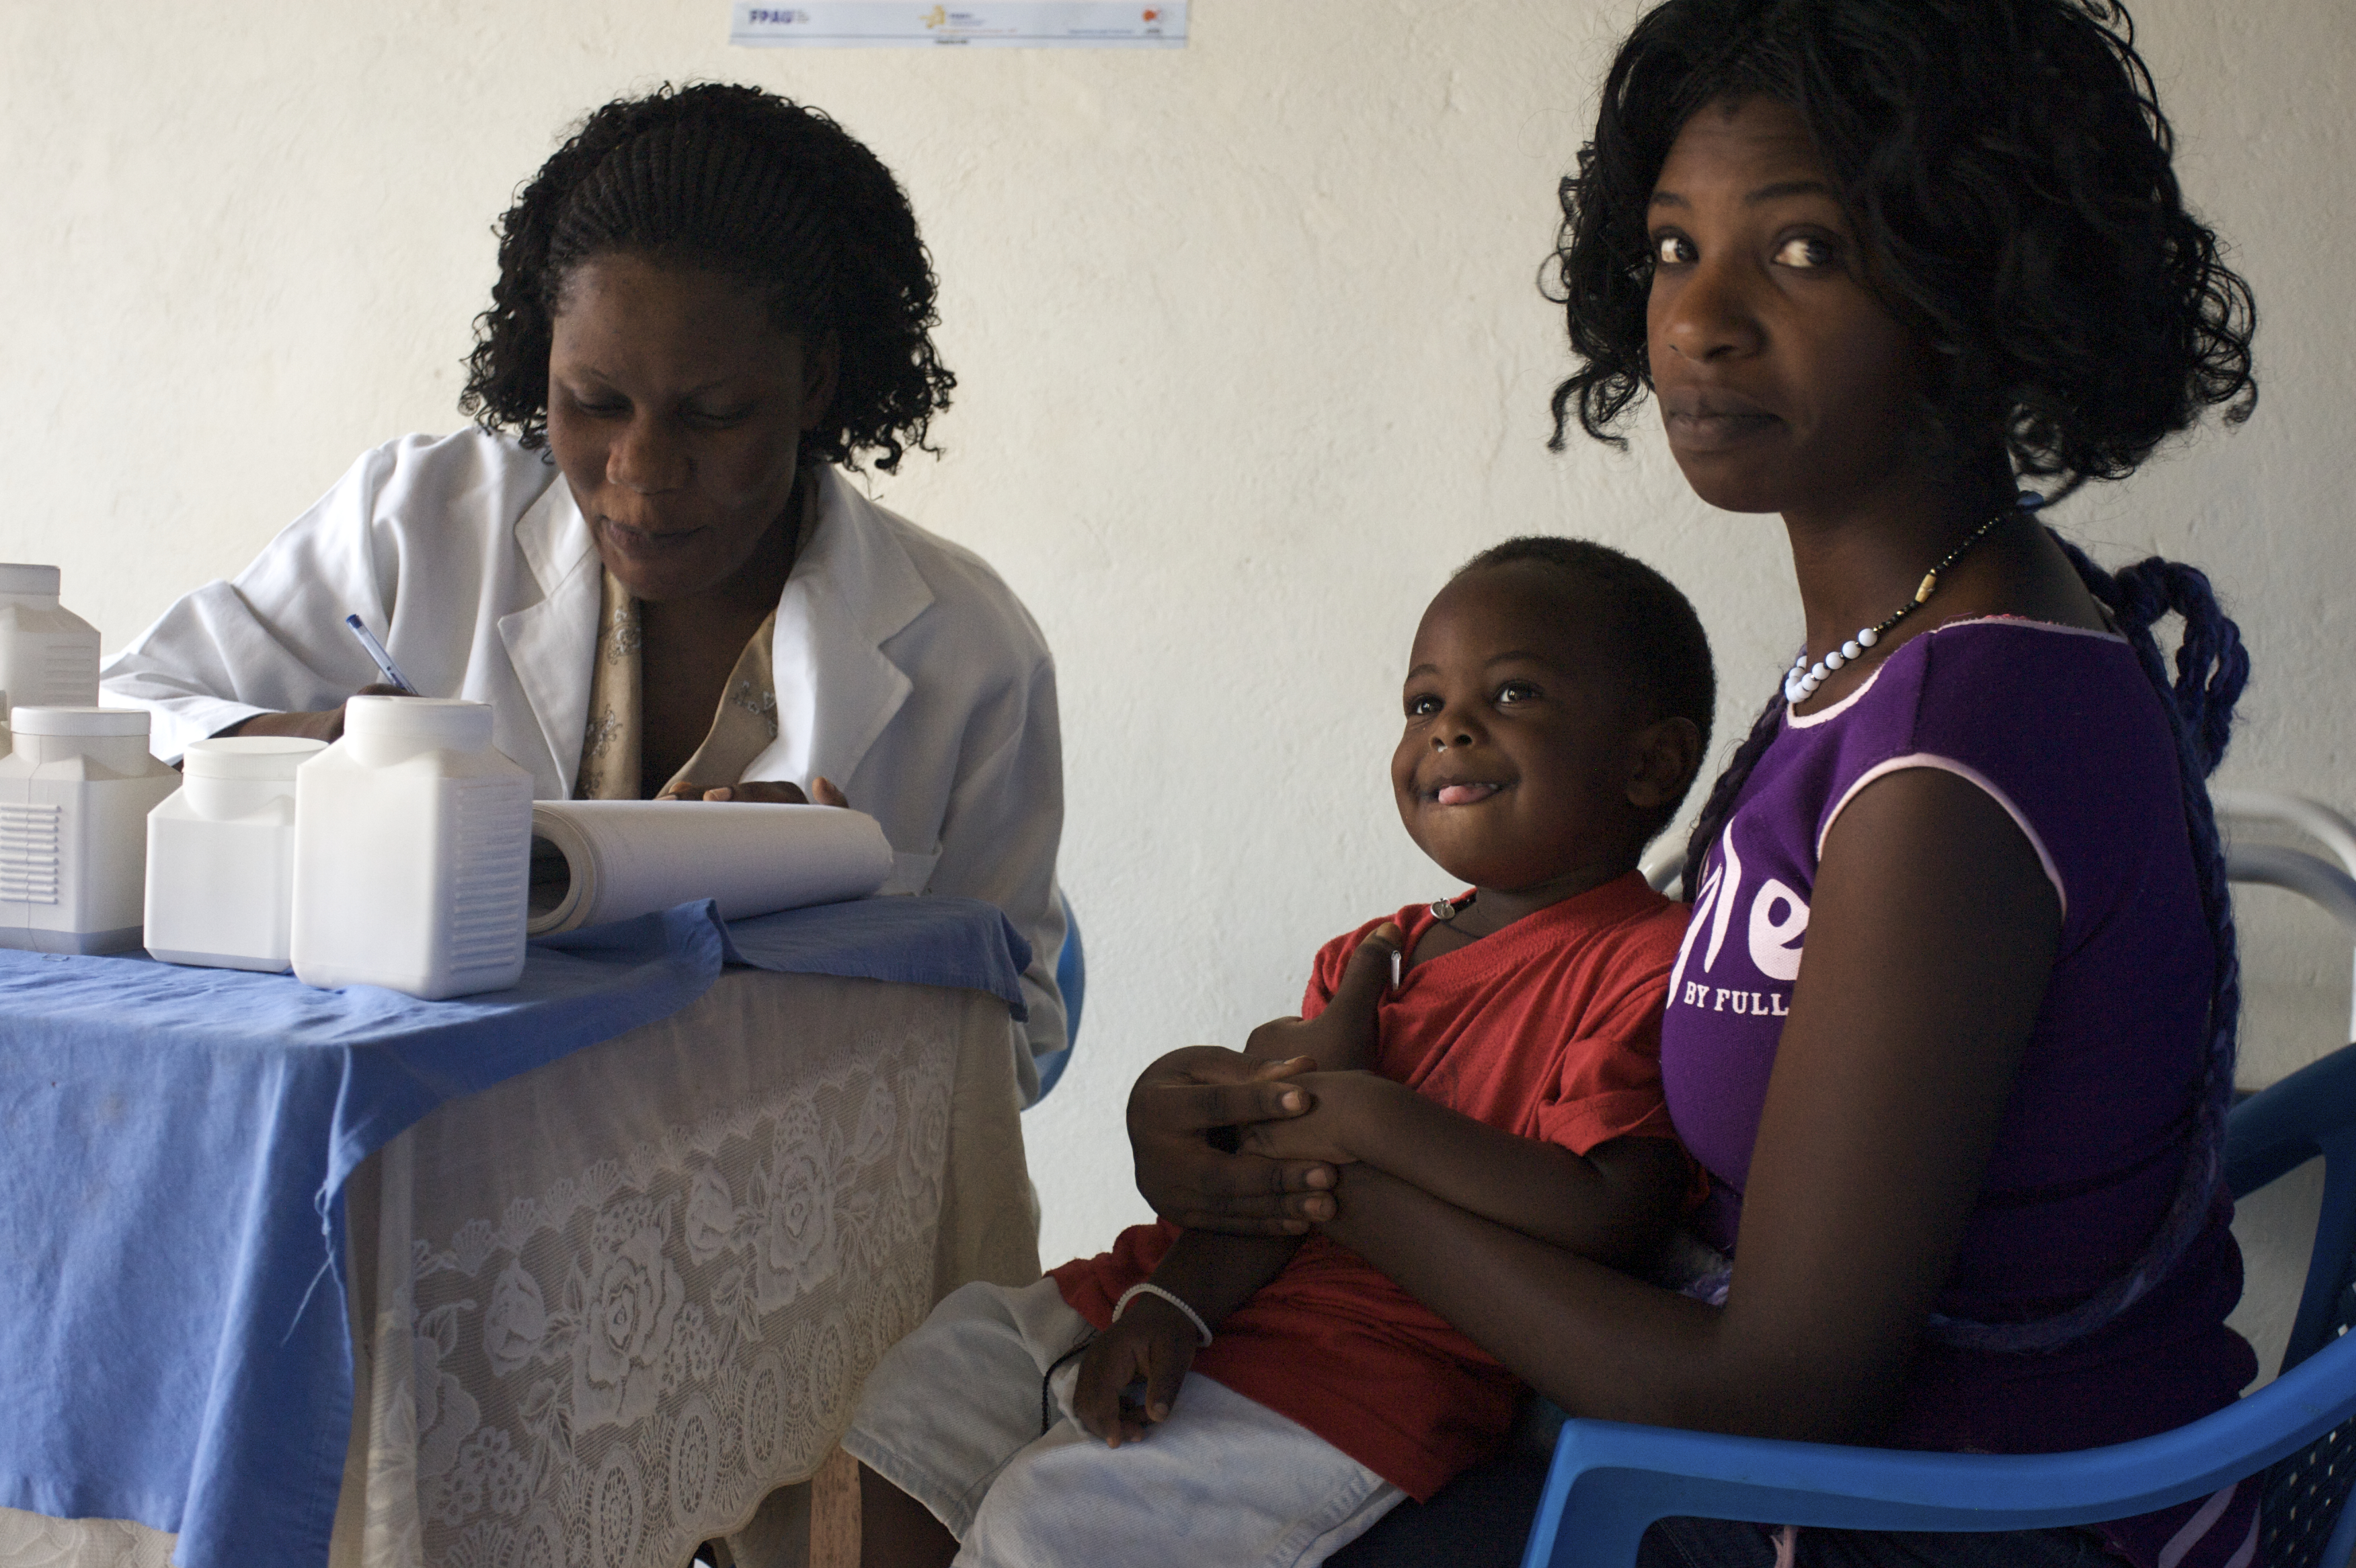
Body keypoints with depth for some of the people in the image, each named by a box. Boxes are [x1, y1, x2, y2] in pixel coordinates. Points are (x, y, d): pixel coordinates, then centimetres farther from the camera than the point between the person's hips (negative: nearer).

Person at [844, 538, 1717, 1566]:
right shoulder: (1373, 957, 13)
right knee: (918, 1394, 7)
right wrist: (1167, 1305, -16)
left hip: (1359, 1377, -8)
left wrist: (1364, 1112, -22)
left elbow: (1605, 1219, -24)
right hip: (1206, 1315, 8)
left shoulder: (1647, 965, -11)